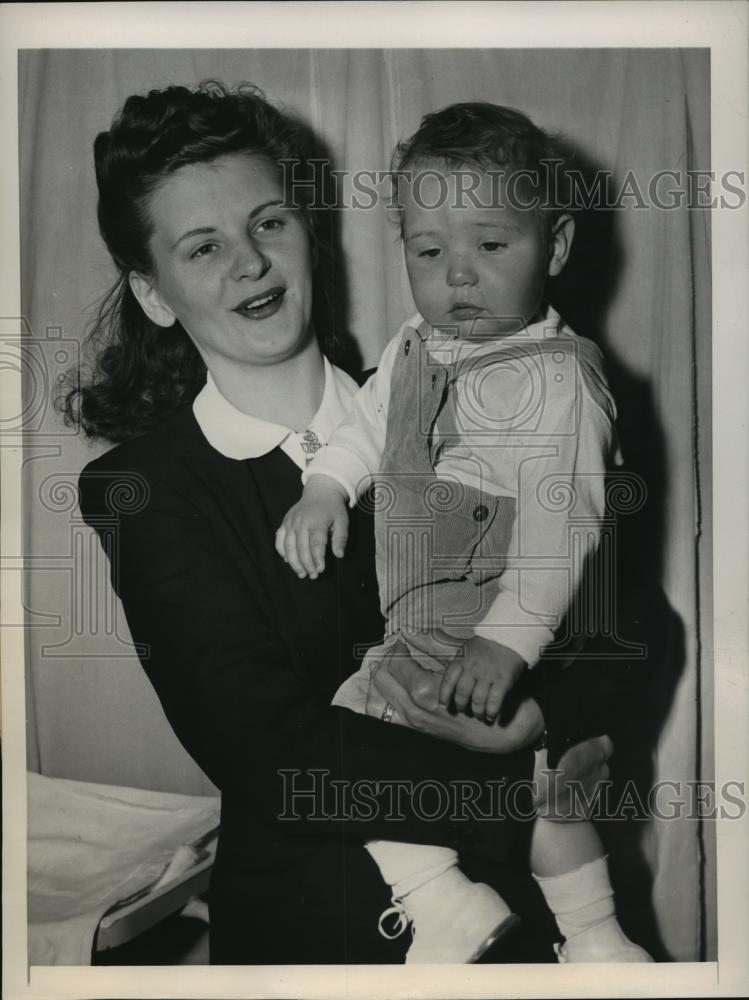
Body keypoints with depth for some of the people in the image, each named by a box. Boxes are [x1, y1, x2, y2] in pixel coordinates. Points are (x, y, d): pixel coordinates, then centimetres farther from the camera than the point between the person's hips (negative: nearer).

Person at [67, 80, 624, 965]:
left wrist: (555, 717, -23)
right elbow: (266, 755, -14)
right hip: (306, 919, -2)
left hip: (499, 891, 2)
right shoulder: (144, 489, -6)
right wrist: (522, 784, -20)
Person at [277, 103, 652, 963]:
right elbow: (367, 422, 21)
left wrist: (508, 637, -30)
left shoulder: (558, 379, -18)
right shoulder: (414, 350, 5)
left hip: (506, 628, -7)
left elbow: (559, 521, -23)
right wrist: (323, 487, 5)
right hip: (419, 623, 7)